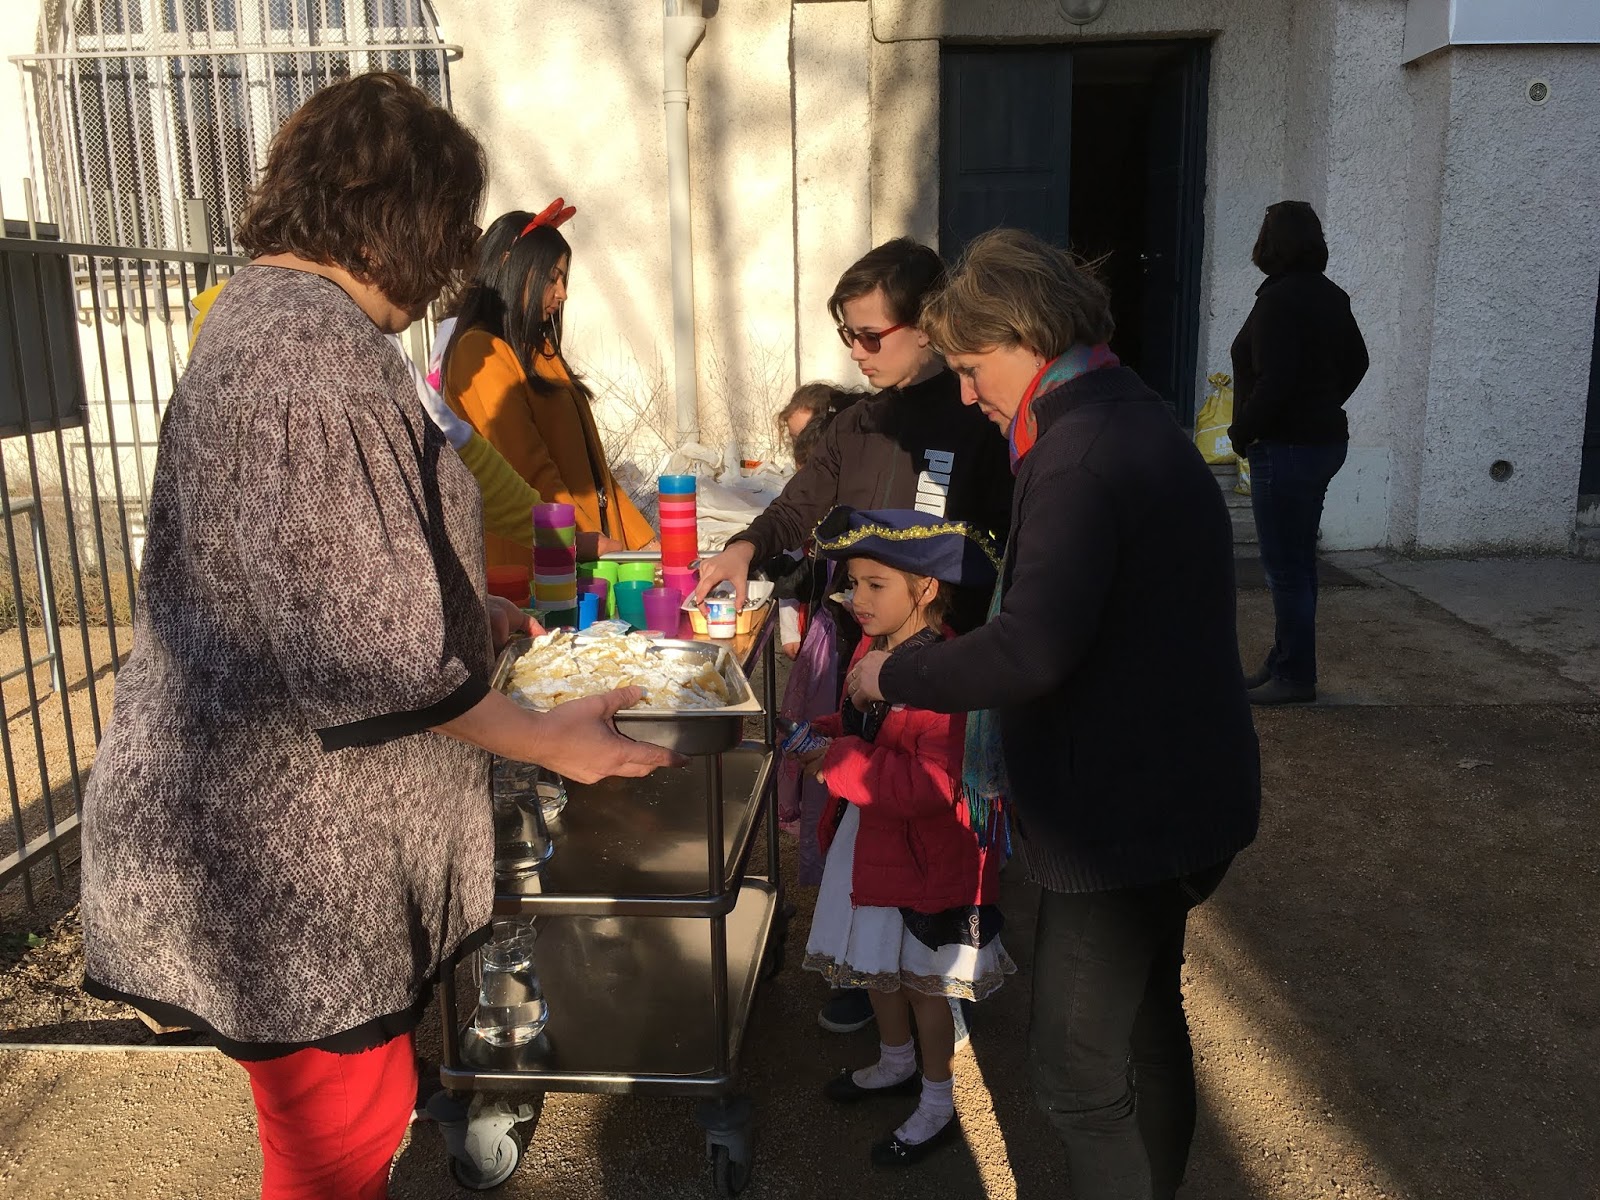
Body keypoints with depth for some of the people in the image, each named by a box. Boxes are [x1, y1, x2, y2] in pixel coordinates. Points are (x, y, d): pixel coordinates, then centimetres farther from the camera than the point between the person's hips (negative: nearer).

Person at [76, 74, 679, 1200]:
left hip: (258, 806, 10)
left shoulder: (265, 309, 12)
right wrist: (554, 741, -14)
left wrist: (470, 617, 23)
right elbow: (369, 660, -25)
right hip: (284, 846, -10)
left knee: (347, 1107, 25)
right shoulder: (321, 353, -24)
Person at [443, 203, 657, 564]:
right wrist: (600, 547, -17)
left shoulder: (538, 350, 18)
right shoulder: (481, 354, -9)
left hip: (583, 560, 8)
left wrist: (644, 542, 11)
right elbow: (531, 476, -16)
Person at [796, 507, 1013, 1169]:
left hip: (925, 854, -9)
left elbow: (936, 786, -32)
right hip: (867, 840, 9)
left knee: (923, 979, 9)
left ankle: (938, 1103, 32)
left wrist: (842, 761, -28)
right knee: (876, 962, 24)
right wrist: (824, 736, -1)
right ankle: (896, 1063, 49)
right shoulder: (873, 649, 1)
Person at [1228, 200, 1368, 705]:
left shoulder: (1278, 301, -18)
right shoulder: (1330, 296, 10)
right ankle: (1285, 663, 27)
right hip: (1326, 441, 10)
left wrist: (1241, 431, -11)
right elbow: (1356, 362, 20)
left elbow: (1274, 382, -24)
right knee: (1299, 563, 16)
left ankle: (1295, 677, 7)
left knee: (1286, 569, -1)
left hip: (1286, 449, -10)